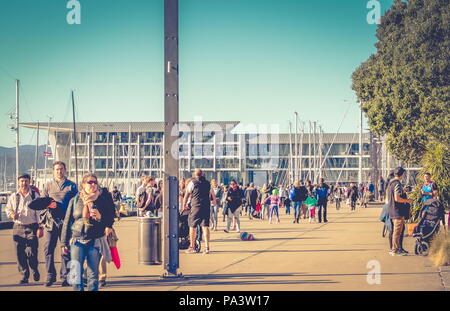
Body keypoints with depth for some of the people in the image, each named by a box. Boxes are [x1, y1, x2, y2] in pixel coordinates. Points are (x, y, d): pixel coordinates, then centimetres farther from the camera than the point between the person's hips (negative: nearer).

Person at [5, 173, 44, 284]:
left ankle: (35, 270, 18)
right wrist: (12, 215, -7)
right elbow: (7, 209, 17)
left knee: (31, 253, -9)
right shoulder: (13, 197, 9)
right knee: (20, 253, 1)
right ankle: (24, 276, 12)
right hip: (18, 227, 3)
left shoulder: (35, 196, 3)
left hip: (32, 227, -2)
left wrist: (40, 228, -5)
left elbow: (39, 213, 1)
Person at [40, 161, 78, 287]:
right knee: (48, 249, -1)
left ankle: (65, 277, 7)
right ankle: (50, 276, 8)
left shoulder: (71, 186, 10)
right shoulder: (48, 185, 14)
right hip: (51, 221, 1)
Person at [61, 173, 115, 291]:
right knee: (76, 272, -10)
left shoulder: (102, 199, 5)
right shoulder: (75, 201, 7)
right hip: (77, 240, 0)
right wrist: (64, 243, 8)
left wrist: (100, 217, -13)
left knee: (93, 274, 3)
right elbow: (67, 222, 11)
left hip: (95, 241, 0)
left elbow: (110, 220, 8)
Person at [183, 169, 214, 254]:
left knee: (192, 226, 6)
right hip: (206, 207, 4)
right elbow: (212, 197, 20)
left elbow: (187, 194, 5)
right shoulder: (208, 183, 13)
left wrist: (184, 204, 18)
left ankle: (192, 247, 9)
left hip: (196, 207, -4)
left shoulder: (192, 183, 0)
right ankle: (207, 247, -4)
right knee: (205, 226, 2)